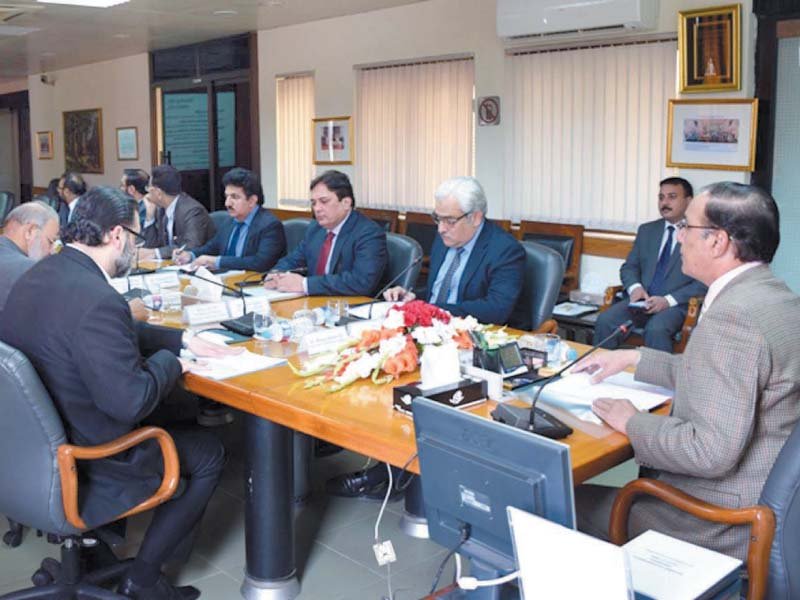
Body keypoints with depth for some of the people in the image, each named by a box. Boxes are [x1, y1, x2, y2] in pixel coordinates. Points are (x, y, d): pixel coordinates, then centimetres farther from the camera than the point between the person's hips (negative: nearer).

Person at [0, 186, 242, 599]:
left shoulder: (40, 274, 1)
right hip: (79, 465, -9)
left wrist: (185, 341, 7)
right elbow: (132, 402, -30)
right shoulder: (96, 300, -31)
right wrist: (169, 361, -12)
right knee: (210, 454, 10)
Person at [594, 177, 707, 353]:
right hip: (642, 300, 4)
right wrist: (635, 287, -6)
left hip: (677, 304, -4)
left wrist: (669, 300, -18)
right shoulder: (646, 230, 17)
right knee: (604, 321, -23)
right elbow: (629, 267, 17)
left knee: (656, 330, -35)